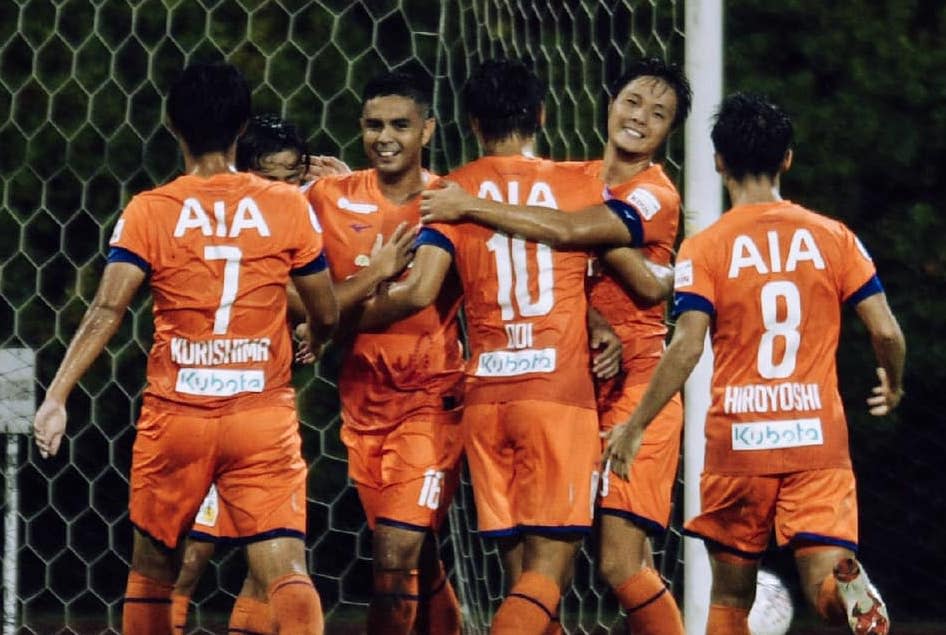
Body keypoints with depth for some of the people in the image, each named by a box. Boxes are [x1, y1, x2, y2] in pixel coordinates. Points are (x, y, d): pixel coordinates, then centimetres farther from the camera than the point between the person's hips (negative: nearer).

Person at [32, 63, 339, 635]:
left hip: (175, 416, 1)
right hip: (264, 416, -1)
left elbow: (106, 312, -12)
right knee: (287, 571, -9)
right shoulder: (289, 206, 0)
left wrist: (56, 397, -12)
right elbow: (328, 315, 7)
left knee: (151, 571, 18)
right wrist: (312, 342, 30)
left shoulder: (149, 212, -2)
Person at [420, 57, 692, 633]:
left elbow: (568, 230, -22)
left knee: (620, 563, -14)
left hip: (635, 384, -6)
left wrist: (468, 207, -16)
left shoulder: (656, 196, -9)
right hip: (575, 383, 6)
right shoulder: (579, 178, 14)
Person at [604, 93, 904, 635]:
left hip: (738, 444, -1)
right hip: (819, 439, 1)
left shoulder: (706, 249, -3)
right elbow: (886, 331, 0)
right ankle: (849, 586, -40)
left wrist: (635, 426, -4)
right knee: (824, 583, -6)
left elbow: (686, 348, -13)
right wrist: (894, 386, 21)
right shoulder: (833, 237, 3)